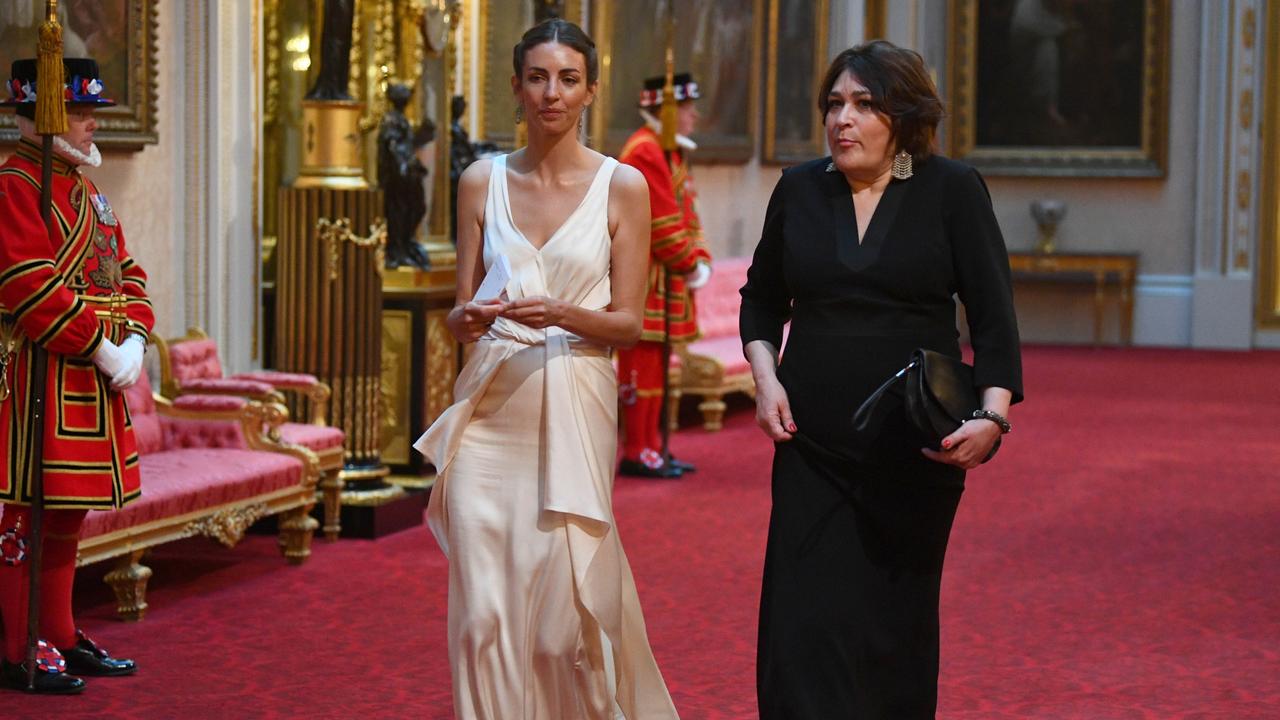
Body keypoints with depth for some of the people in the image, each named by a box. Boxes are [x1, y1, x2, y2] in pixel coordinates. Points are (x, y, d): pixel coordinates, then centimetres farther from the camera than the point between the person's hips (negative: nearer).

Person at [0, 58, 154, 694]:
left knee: (70, 512, 15)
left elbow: (125, 272, 18)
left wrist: (134, 340, 0)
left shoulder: (85, 187, 18)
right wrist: (101, 349, -19)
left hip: (97, 374, 9)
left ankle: (61, 637, 23)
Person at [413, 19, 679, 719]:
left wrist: (560, 315, -18)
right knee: (484, 610, -2)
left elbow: (628, 322, 0)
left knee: (569, 609, -2)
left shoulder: (622, 186, 1)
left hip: (574, 412, -2)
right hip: (489, 413, 2)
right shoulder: (482, 181, 8)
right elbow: (461, 308, 11)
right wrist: (468, 318, -13)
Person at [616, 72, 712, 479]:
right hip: (645, 279, -10)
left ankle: (650, 448, 20)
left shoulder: (670, 152, 18)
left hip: (668, 280, 10)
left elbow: (686, 214, 19)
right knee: (642, 364, -6)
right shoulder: (644, 152, -16)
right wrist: (688, 266, -12)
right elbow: (663, 221, -20)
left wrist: (700, 259, 5)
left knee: (655, 366, 13)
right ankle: (637, 454, -2)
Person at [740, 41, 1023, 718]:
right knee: (807, 625, -7)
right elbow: (761, 299, 18)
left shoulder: (952, 190, -3)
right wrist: (765, 377, 1)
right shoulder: (799, 189, 5)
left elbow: (993, 314, -7)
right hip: (813, 445, 2)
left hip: (916, 450, -1)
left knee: (898, 625, 9)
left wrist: (992, 414, -21)